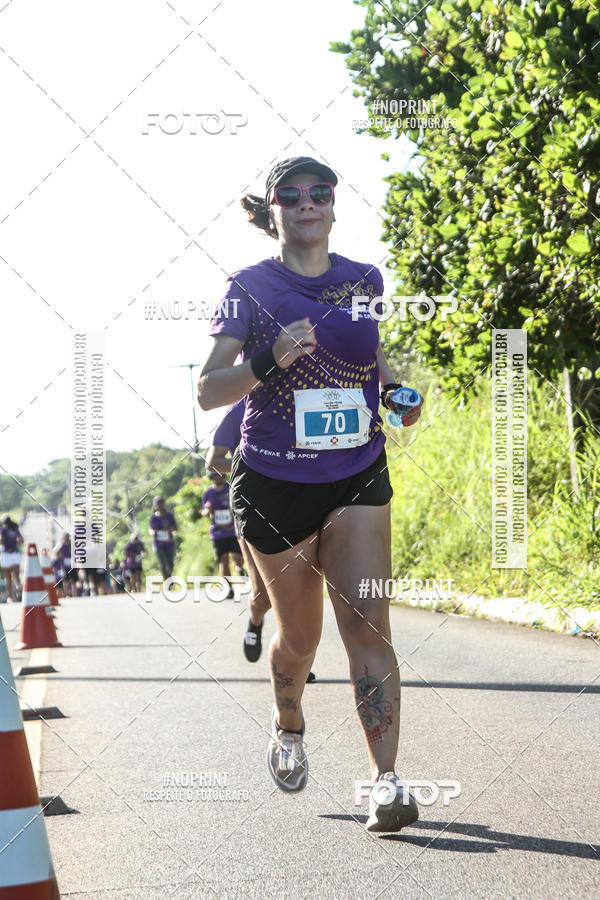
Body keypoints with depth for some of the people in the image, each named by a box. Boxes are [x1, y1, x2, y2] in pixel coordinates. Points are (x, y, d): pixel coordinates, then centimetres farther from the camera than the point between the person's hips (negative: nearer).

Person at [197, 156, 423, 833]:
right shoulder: (250, 287, -3)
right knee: (299, 633, 11)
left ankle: (386, 780, -15)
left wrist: (395, 395, 4)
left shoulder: (365, 281, 7)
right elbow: (208, 391, -9)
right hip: (274, 483, -1)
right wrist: (269, 360, -27)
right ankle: (288, 727, 42)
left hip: (357, 478, 2)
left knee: (368, 624, -13)